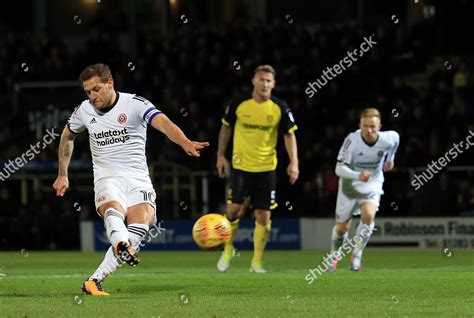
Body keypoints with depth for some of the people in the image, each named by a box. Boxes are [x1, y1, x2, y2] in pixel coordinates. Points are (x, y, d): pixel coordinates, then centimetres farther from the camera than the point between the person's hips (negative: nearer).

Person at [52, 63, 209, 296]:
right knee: (113, 210, -33)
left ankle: (95, 280, -25)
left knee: (141, 222, -26)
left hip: (137, 178, -1)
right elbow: (67, 137, 28)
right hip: (107, 178, 1)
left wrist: (185, 143, -44)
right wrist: (62, 175, 27)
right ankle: (121, 245, -69)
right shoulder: (84, 110, 7)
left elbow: (162, 122, -25)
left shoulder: (134, 104, -7)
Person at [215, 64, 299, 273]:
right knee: (234, 208, -9)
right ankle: (228, 250, 17)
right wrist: (221, 155, 8)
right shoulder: (238, 104, -5)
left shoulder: (280, 108, -5)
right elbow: (226, 127, 9)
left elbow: (289, 134, 2)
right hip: (240, 166, -1)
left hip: (266, 168, 1)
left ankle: (257, 262, 11)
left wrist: (294, 163, -8)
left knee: (263, 215, 0)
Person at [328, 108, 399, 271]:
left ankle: (356, 255, -12)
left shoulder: (388, 139, -20)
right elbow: (339, 168, -32)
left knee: (368, 215, -28)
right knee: (342, 227, 7)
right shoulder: (352, 139, -28)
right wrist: (357, 175, -49)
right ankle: (334, 255, 38)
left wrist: (390, 158, 19)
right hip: (350, 185, -1)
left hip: (372, 185, 1)